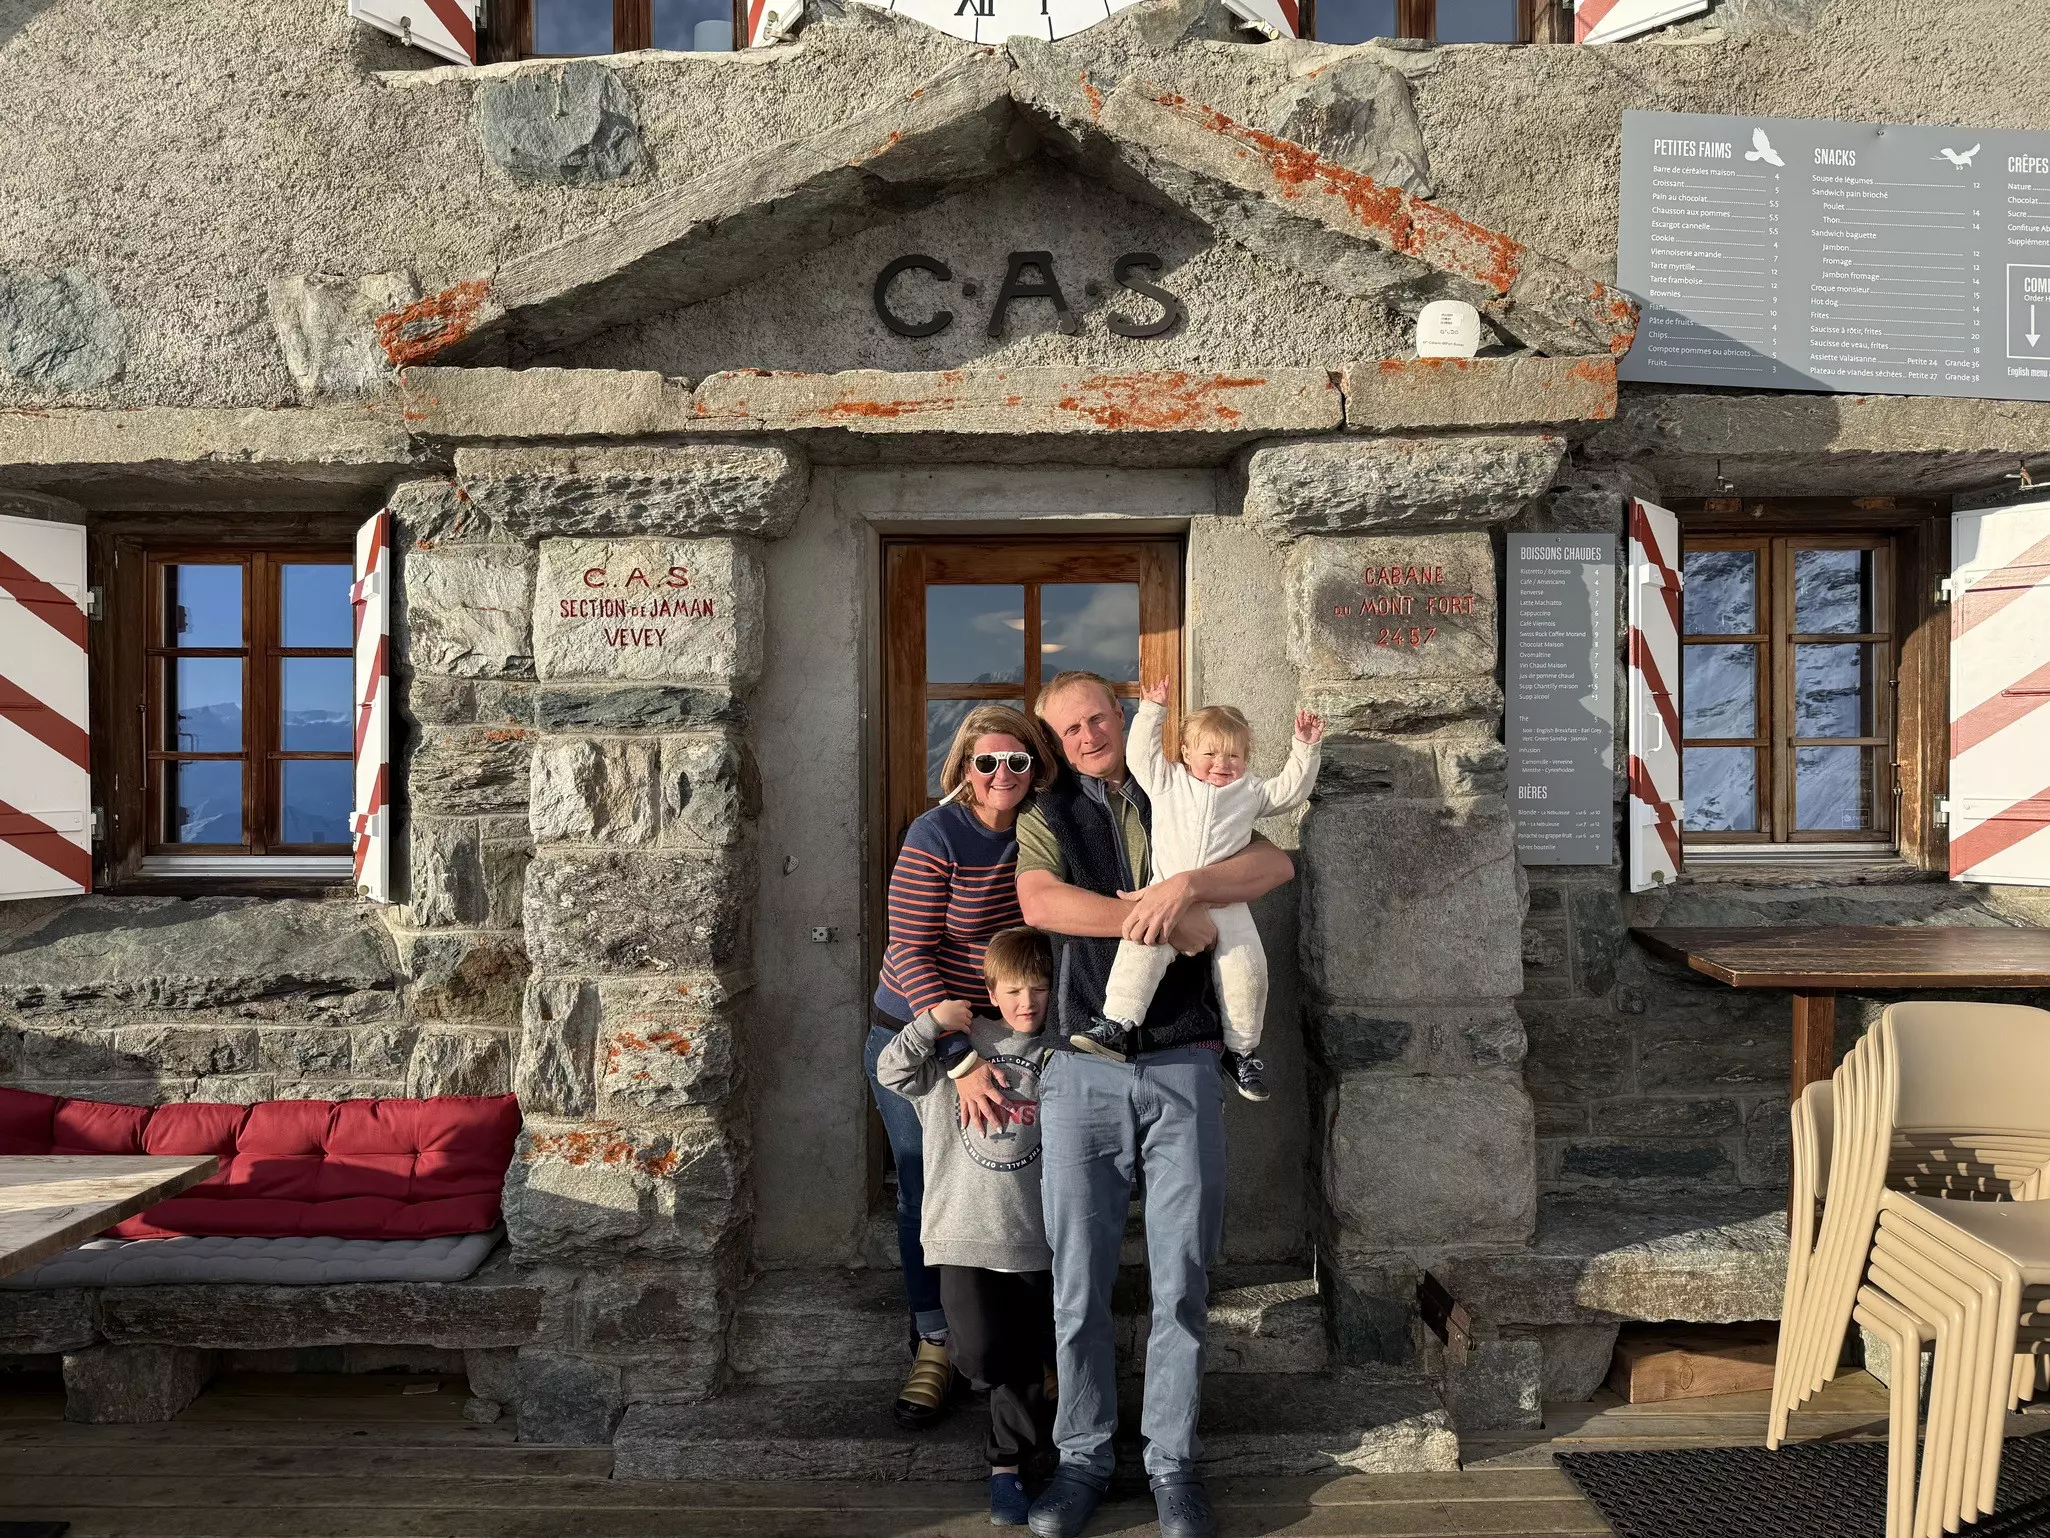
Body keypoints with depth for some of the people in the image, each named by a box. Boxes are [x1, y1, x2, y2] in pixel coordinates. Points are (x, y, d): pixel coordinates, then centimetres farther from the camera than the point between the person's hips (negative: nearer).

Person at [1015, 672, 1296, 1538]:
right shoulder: (1048, 817, 9)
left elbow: (1276, 864, -2)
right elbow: (1040, 904, -12)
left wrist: (1186, 886, -20)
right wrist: (1169, 921, -15)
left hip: (1184, 1067, 1)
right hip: (1083, 1071, -1)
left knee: (1182, 1280, 7)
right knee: (1080, 1282, 6)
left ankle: (1172, 1463, 23)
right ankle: (1083, 1458, 23)